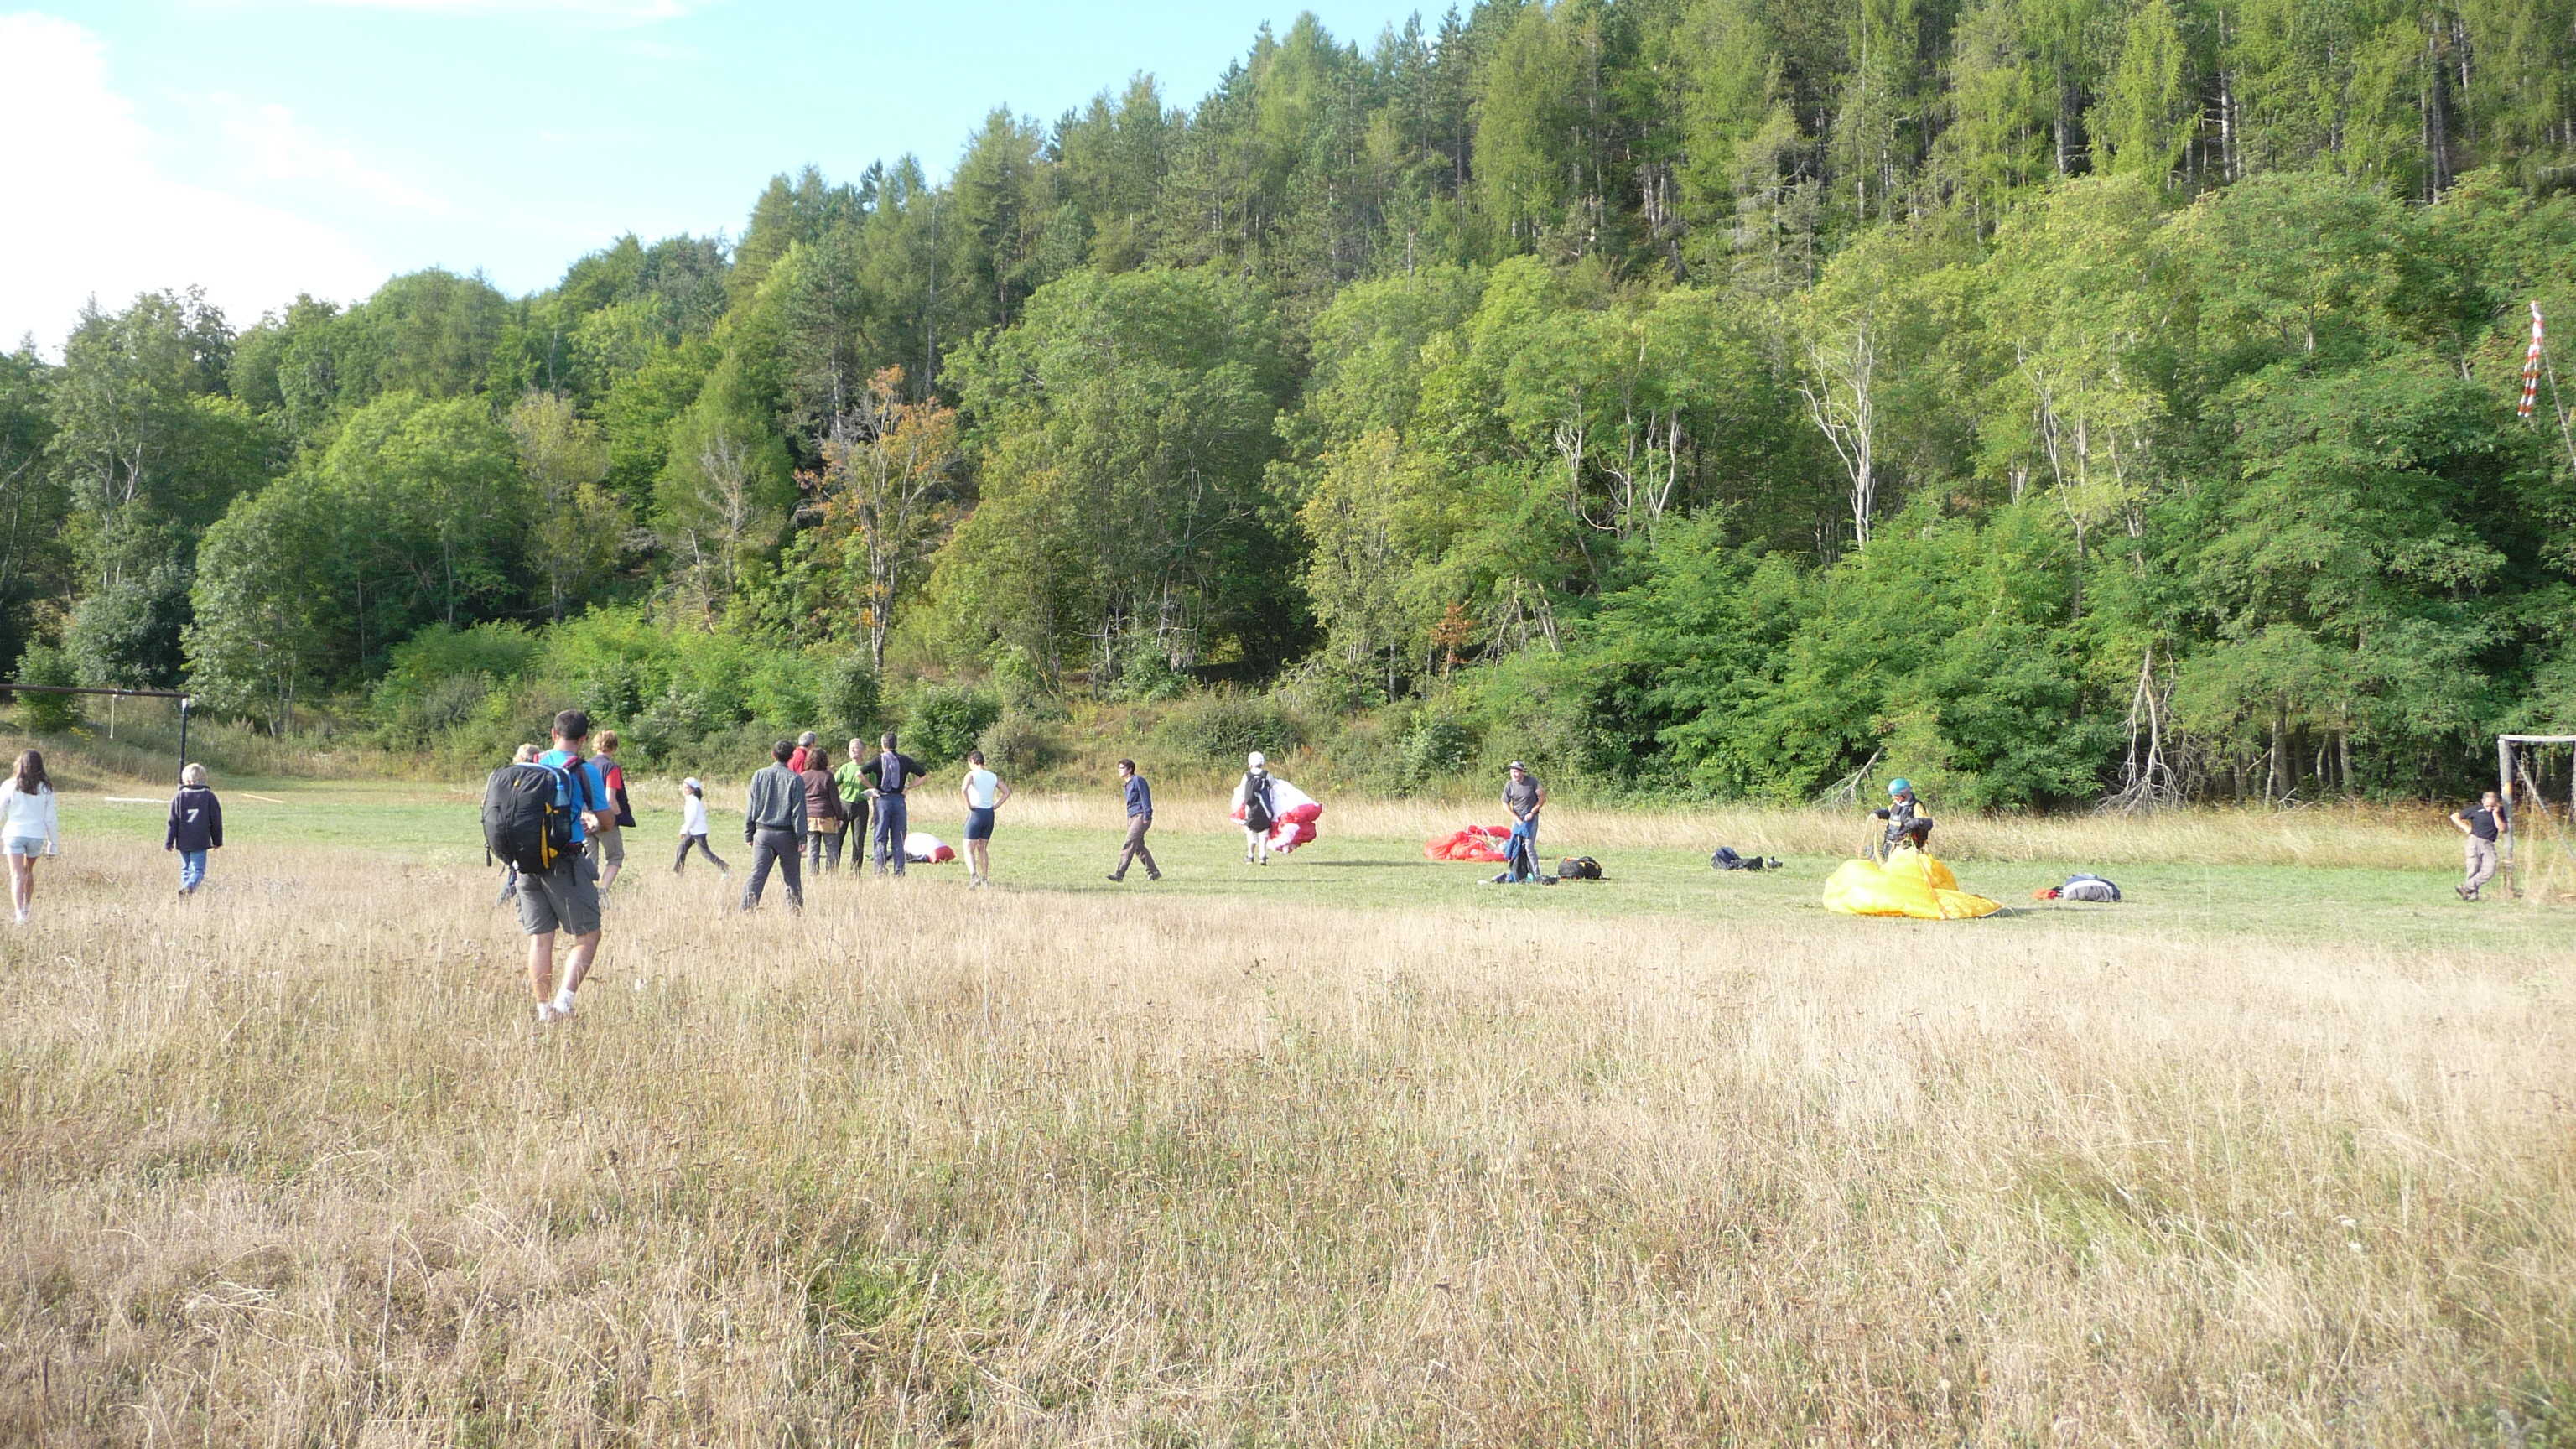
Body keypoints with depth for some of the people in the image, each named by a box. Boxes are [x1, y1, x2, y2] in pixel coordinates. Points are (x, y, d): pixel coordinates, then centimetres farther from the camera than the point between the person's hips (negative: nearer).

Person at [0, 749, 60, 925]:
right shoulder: (46, 789, -4)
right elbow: (51, 818, -2)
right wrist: (54, 842, 6)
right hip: (37, 836, 2)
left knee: (17, 876, -4)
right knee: (29, 871, 23)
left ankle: (20, 912, -20)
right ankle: (27, 906, 34)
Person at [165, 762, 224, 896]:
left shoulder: (179, 797, 2)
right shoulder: (209, 796, 1)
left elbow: (173, 822, 1)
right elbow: (216, 821, 5)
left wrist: (169, 842, 6)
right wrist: (218, 841, 14)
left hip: (183, 842, 2)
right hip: (200, 842, -2)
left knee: (185, 869, 17)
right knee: (198, 869, -4)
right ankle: (190, 887, -30)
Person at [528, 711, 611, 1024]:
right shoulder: (585, 770, -5)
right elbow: (606, 820, -2)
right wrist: (591, 823, 20)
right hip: (566, 863, -5)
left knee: (539, 939, 10)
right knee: (587, 937, 4)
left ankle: (544, 1010, 11)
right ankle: (564, 1001, -12)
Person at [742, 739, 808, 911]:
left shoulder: (759, 775, 3)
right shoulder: (795, 779, -5)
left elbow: (751, 807, 6)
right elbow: (798, 811, -7)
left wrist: (749, 834, 11)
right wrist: (801, 837, -4)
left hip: (763, 832, 2)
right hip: (786, 834, -2)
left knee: (757, 875, -2)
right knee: (791, 876, 8)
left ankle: (745, 911, -12)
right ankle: (795, 909, 11)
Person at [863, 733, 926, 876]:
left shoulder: (879, 760, -2)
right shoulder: (905, 760, 5)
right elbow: (924, 775, 8)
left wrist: (872, 787, -5)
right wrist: (908, 786, 7)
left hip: (882, 800, -2)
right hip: (899, 800, 2)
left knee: (881, 838, 3)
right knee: (898, 840, 7)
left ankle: (880, 870, -4)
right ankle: (899, 872, 3)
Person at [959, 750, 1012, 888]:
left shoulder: (971, 775, -7)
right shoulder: (993, 777, 10)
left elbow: (964, 789, -26)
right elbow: (1007, 792, 9)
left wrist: (969, 805, -14)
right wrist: (994, 806, 7)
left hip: (975, 813, -5)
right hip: (989, 814, 6)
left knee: (969, 850, -2)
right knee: (982, 849, 19)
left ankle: (974, 876, -22)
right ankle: (985, 879, 17)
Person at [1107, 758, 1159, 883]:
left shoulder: (1138, 780, -9)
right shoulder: (1127, 784, 19)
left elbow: (1145, 798, -14)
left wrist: (1147, 817, -19)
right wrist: (1128, 820, 22)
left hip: (1141, 816, -10)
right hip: (1132, 817, 10)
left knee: (1130, 843, -16)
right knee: (1139, 847, 10)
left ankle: (1119, 874, -23)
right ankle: (1153, 873, 19)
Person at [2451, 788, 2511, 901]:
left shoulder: (2500, 813, 8)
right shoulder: (2476, 810, 0)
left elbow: (2503, 829, -5)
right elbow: (2454, 816, 7)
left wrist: (2495, 814, -10)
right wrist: (2466, 828, -4)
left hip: (2489, 845, 3)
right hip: (2475, 841, -3)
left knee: (2489, 871, -12)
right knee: (2473, 869, -7)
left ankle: (2465, 887, -6)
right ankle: (2472, 894, -1)